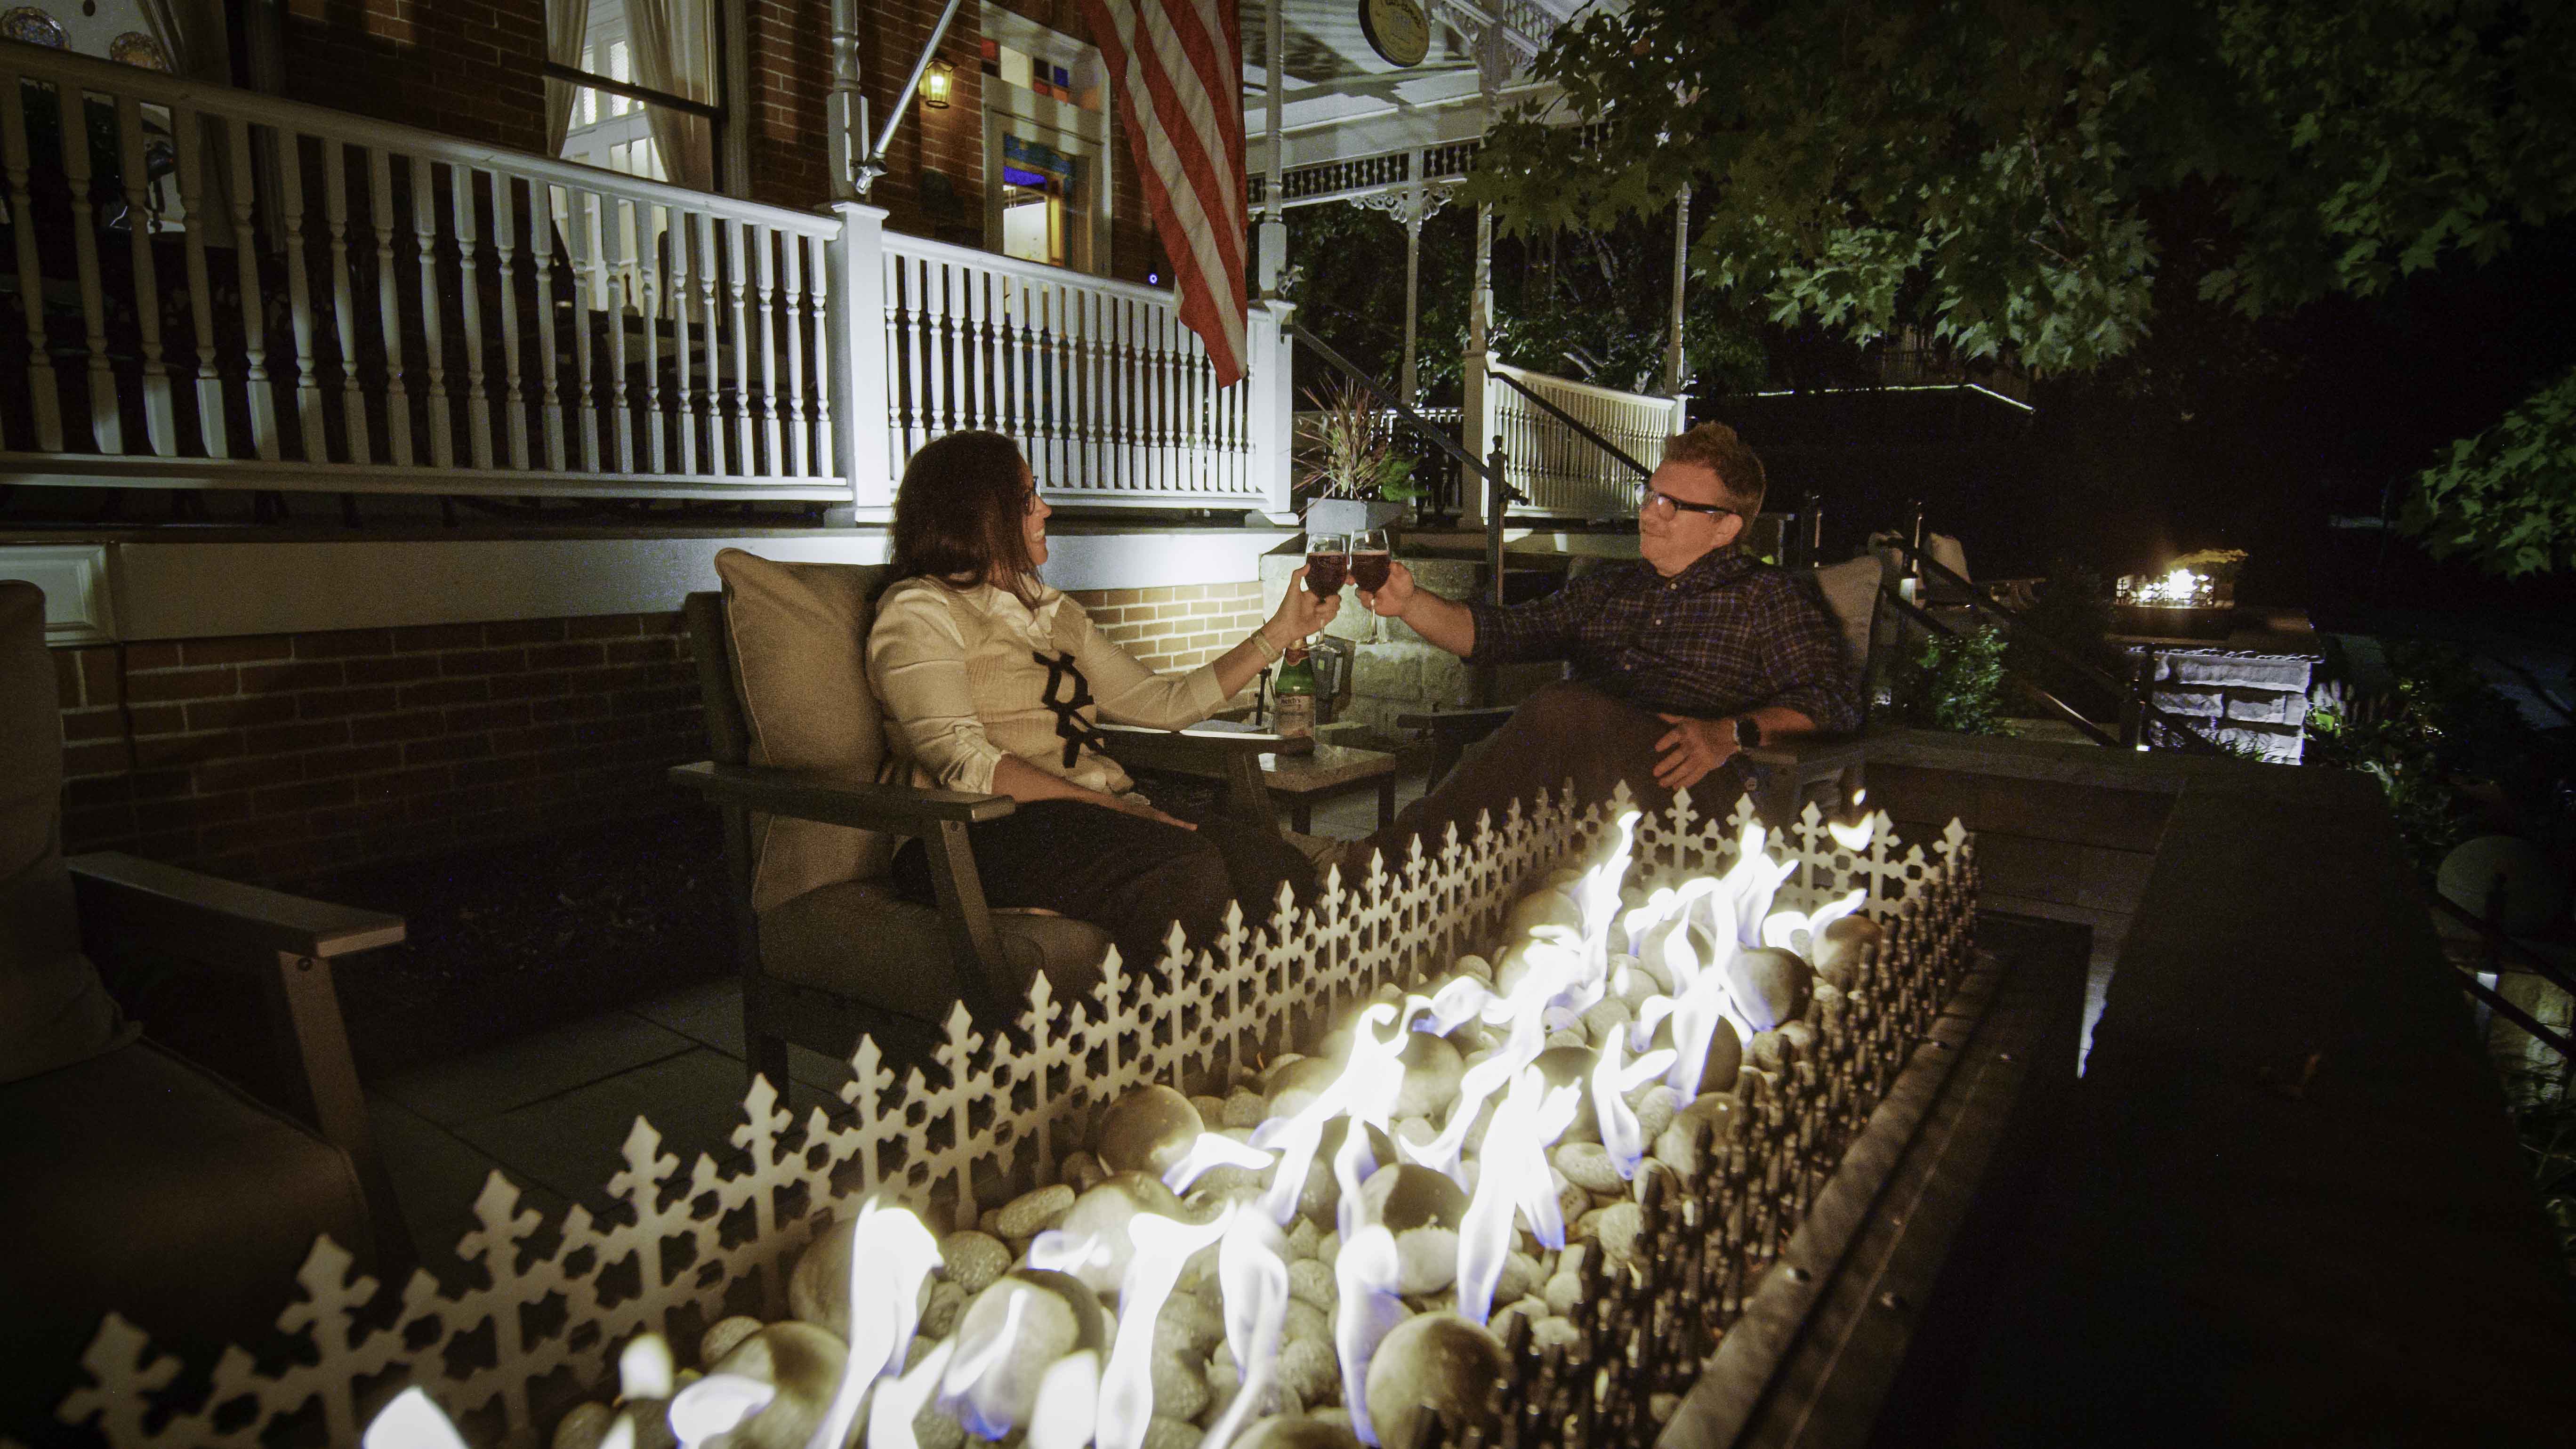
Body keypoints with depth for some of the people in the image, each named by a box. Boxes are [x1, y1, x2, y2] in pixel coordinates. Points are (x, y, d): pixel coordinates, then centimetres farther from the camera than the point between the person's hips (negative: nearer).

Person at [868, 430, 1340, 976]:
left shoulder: (1053, 609, 28)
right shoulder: (919, 609, 3)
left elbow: (1164, 703, 25)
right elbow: (962, 762, -13)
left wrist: (1281, 631, 25)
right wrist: (1112, 807, -22)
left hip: (1102, 813, 7)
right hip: (994, 830, -7)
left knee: (1273, 863, -23)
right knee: (1189, 869, -35)